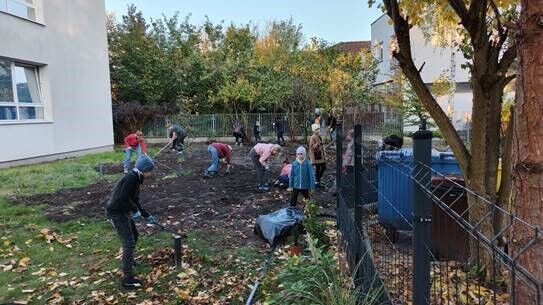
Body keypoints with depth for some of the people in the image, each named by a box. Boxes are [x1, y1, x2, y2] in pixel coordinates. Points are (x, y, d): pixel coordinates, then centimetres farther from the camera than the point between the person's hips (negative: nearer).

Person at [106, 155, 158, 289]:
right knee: (129, 243, -9)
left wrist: (148, 216, 19)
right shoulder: (131, 178, -20)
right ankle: (127, 278, -3)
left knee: (134, 235, 26)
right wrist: (135, 210, -15)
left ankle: (129, 260, 48)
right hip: (116, 213, -10)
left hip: (123, 211, 10)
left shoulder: (136, 179, 10)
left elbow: (135, 201, 17)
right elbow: (123, 197, -27)